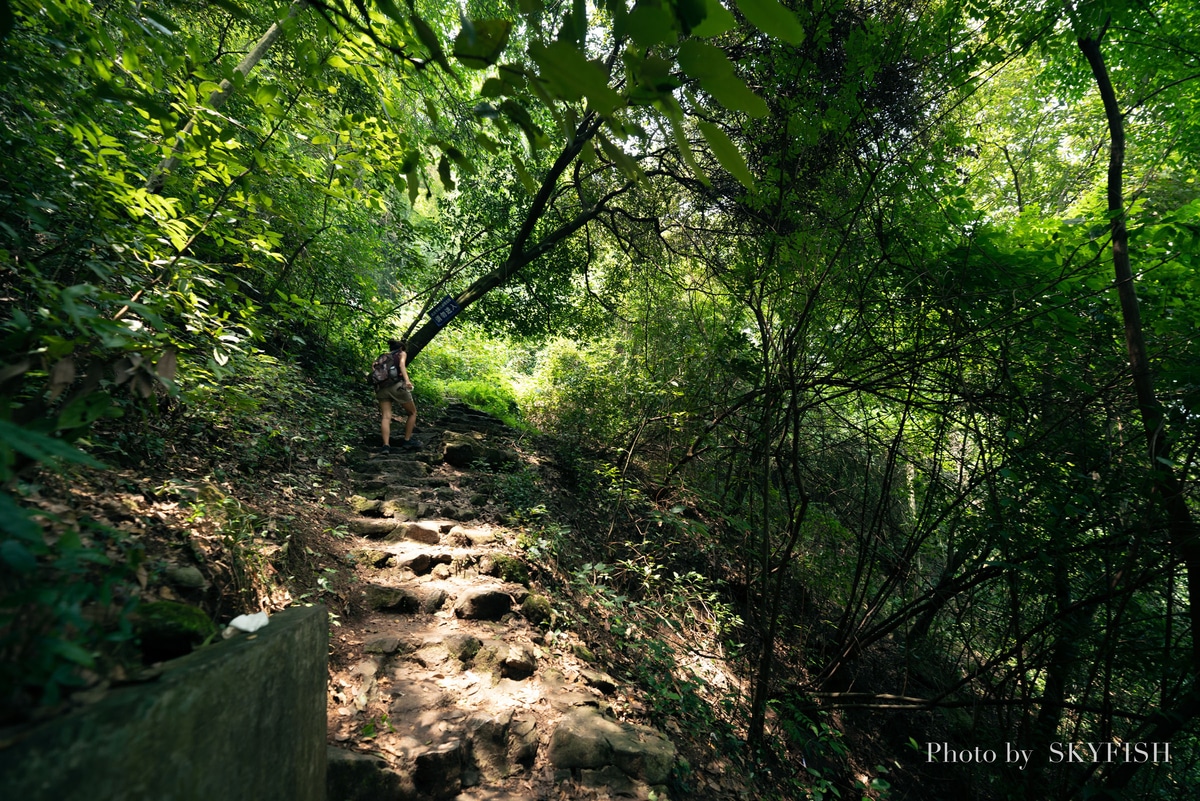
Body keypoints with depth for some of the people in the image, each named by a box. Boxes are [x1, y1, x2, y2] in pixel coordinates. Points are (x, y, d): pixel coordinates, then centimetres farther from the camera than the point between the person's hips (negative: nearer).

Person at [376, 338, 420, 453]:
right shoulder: (402, 353, 13)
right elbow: (402, 365, -8)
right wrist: (407, 380, -23)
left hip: (382, 388, 5)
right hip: (397, 385, -5)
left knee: (386, 417, -4)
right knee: (413, 413, 12)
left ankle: (386, 445, -20)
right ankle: (407, 440, 12)